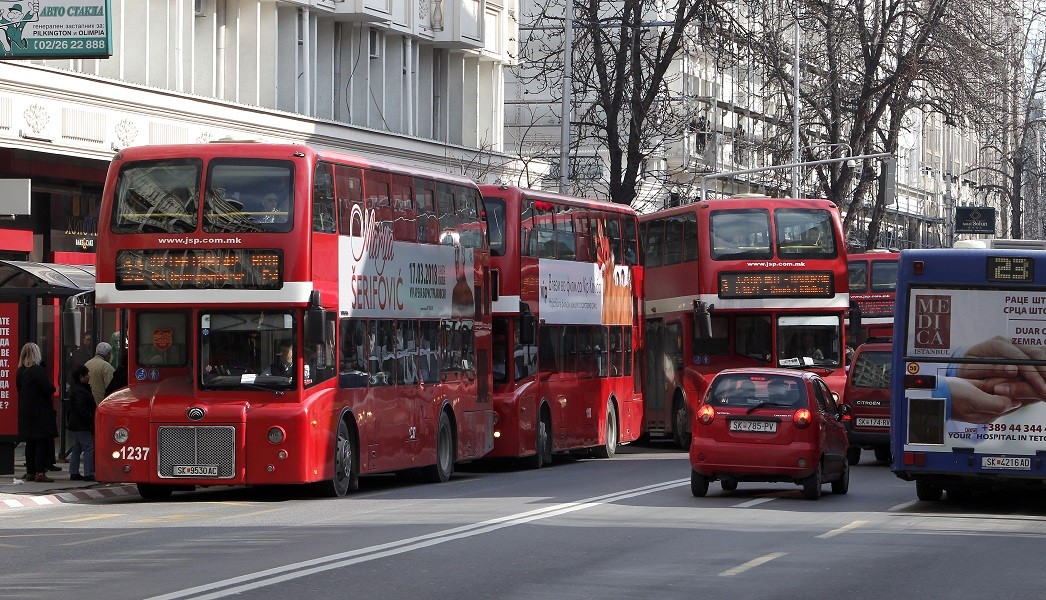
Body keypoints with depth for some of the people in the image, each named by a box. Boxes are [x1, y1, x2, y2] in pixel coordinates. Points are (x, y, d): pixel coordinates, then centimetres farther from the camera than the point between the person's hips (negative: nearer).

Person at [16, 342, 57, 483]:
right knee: (43, 442, -3)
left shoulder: (20, 372, 7)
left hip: (25, 411, 8)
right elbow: (48, 389, -19)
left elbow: (19, 389, 14)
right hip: (41, 412, -7)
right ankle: (40, 472, -8)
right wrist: (53, 387, 2)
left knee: (30, 442, 12)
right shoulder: (38, 370, -17)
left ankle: (30, 471, 13)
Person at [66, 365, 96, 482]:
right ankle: (88, 474, -14)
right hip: (82, 426, -11)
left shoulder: (79, 389, 16)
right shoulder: (80, 392, -17)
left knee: (77, 449, 14)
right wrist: (91, 421, -20)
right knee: (89, 448, -11)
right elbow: (82, 410, -23)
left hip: (76, 424, 11)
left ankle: (74, 473, 18)